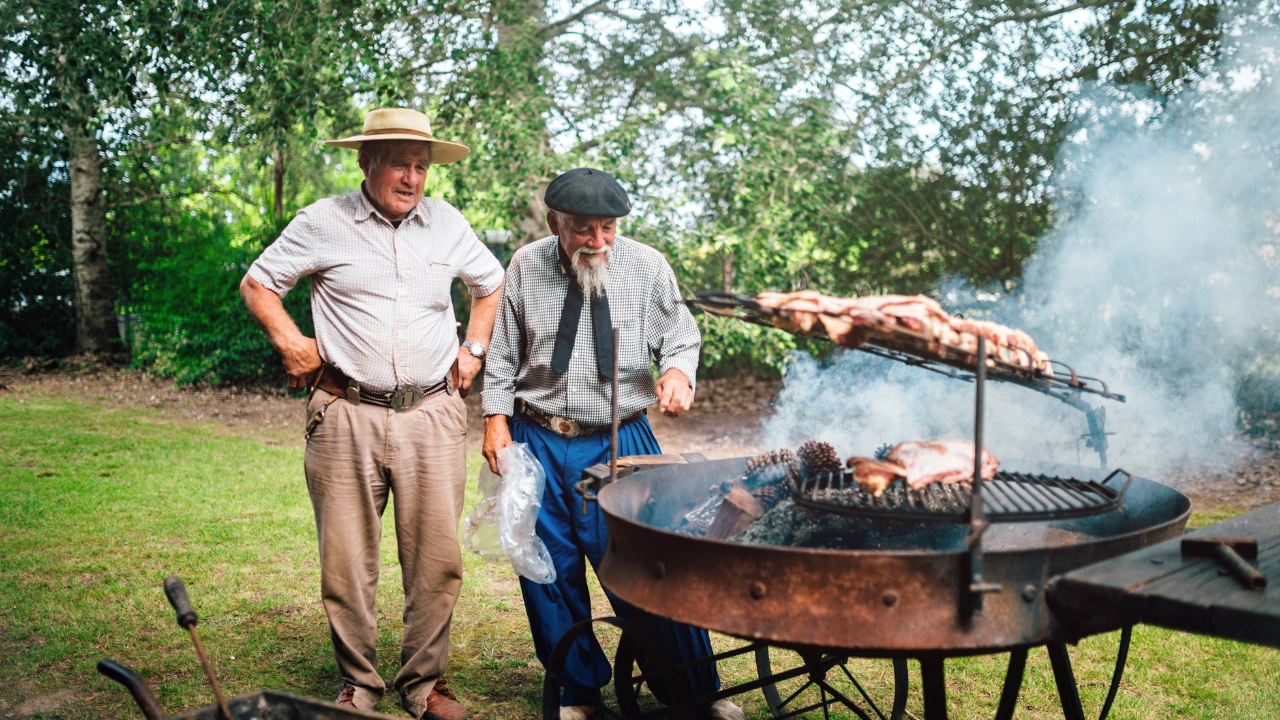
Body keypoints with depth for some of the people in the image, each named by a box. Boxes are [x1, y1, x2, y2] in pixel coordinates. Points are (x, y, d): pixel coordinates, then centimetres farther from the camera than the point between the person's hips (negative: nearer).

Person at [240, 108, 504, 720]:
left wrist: (474, 348, 15)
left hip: (432, 416, 2)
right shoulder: (323, 222, 1)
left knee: (437, 560, 2)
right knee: (346, 563, 4)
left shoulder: (446, 223, 9)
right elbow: (257, 284, 11)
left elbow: (491, 283, 25)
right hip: (346, 417, -2)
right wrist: (290, 343, -1)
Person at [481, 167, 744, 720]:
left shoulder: (647, 266, -4)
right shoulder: (526, 266, 0)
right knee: (552, 574, 8)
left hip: (621, 442, -2)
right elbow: (503, 353, 8)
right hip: (538, 442, 2)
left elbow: (681, 339, 5)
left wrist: (678, 372, -16)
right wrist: (496, 419, 2)